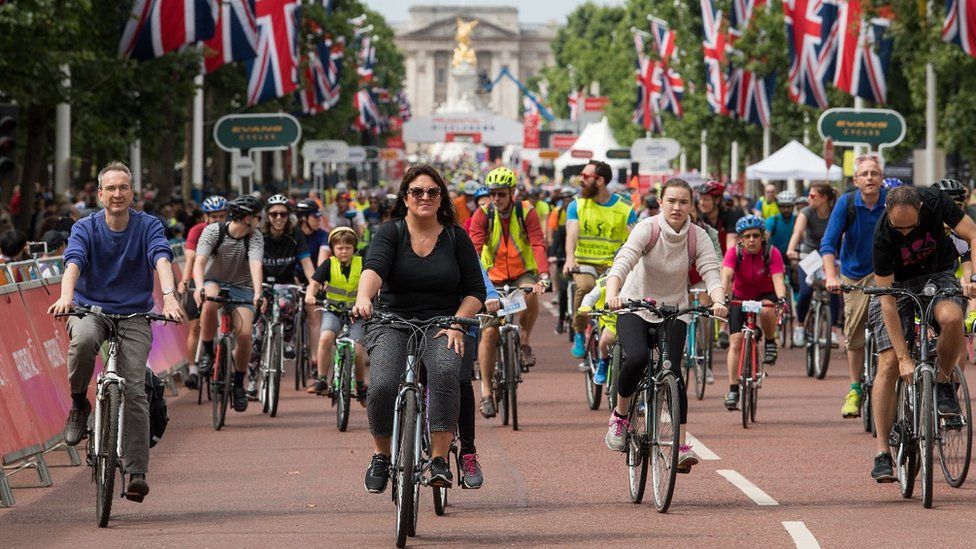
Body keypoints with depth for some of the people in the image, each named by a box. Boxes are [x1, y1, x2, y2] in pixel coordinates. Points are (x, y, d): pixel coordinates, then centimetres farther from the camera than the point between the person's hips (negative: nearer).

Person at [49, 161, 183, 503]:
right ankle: (79, 405, -9)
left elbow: (162, 260, -19)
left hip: (134, 315, 0)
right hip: (90, 309, 0)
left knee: (134, 390, -13)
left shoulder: (148, 226, -2)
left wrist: (169, 296, -39)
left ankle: (137, 472, -11)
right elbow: (73, 263, -19)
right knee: (83, 341, -36)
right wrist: (66, 296, -40)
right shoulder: (85, 229, -2)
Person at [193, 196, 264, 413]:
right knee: (209, 303, -39)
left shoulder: (255, 237, -11)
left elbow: (256, 265, -27)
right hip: (215, 282, -1)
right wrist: (199, 287, -46)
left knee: (244, 334, -21)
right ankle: (207, 352, -17)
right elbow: (199, 261, -27)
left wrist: (257, 293, -44)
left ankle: (239, 383, 3)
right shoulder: (213, 231, -15)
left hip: (242, 289, 1)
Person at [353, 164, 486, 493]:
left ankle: (440, 460, -28)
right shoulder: (391, 233, 0)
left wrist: (456, 324, -11)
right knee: (382, 386, -26)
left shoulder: (456, 237, 5)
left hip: (442, 326, 0)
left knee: (445, 372, -33)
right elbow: (374, 268, -20)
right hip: (391, 324, 0)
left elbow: (475, 291, 6)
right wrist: (363, 299, -40)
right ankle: (381, 455, 1)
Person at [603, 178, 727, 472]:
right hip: (635, 308, -2)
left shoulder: (698, 237, -10)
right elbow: (622, 263, -30)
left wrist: (718, 301, -42)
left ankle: (681, 446, -13)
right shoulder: (647, 229, -17)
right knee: (637, 358, -29)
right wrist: (612, 295, -49)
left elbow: (711, 273, -20)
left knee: (673, 371, -16)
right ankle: (620, 415, -3)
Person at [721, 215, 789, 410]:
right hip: (740, 297, 1)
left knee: (766, 311, -37)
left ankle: (770, 342, -6)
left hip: (765, 295, -1)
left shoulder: (772, 253, -21)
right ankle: (733, 390, -8)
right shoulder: (734, 253, -21)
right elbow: (726, 276, -36)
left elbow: (778, 279, -32)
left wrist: (781, 298, -53)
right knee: (735, 341, -13)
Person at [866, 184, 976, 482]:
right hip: (898, 284, -1)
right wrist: (904, 357, -29)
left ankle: (944, 383, -7)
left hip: (939, 274, 1)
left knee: (951, 317, -34)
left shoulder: (935, 201, -26)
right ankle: (882, 454, -10)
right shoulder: (883, 236, -29)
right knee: (889, 364, -14)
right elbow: (888, 300, -27)